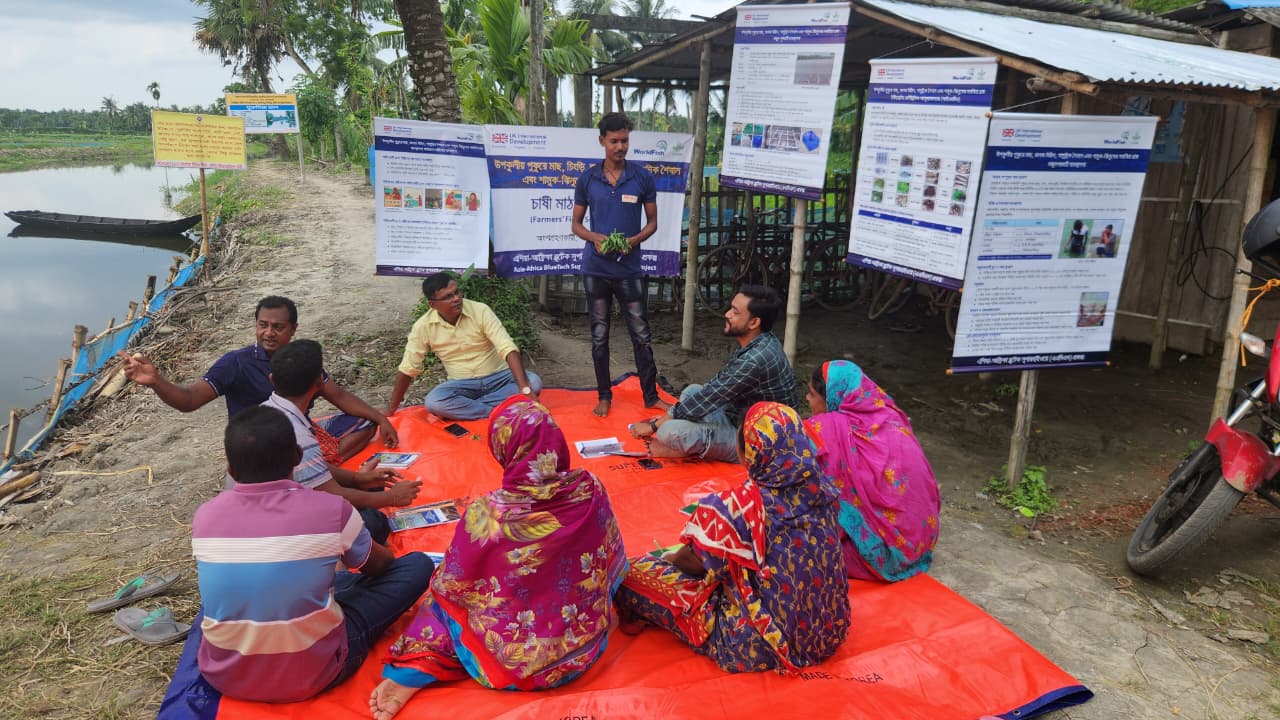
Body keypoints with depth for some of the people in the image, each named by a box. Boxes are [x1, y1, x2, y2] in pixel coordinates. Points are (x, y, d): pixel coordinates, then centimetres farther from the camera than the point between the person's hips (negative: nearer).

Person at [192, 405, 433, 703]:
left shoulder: (204, 517, -6)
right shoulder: (331, 510, -16)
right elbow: (378, 566, 6)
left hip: (223, 675, 5)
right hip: (311, 675, -5)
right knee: (418, 565, 4)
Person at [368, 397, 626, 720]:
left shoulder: (484, 514, -24)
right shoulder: (591, 491, -16)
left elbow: (451, 586, -7)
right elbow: (612, 562, 1)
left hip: (511, 661, -3)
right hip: (583, 647, 4)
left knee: (442, 598, 24)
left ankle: (412, 672, 6)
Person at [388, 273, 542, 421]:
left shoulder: (481, 311, -16)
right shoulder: (423, 326, -10)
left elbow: (508, 348, -25)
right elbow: (407, 369, -3)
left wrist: (525, 388, -38)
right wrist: (391, 410, -1)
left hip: (498, 377, 0)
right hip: (462, 384, 0)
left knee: (534, 382, -29)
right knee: (433, 402, -30)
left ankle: (460, 407, -22)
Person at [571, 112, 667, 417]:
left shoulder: (643, 178, 0)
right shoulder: (587, 179, 2)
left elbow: (652, 222, 6)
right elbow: (576, 224, 8)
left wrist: (634, 240, -14)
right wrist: (595, 237, -14)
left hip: (630, 269, -1)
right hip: (596, 269, 1)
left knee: (641, 335, 3)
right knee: (599, 335, 9)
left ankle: (651, 396, 15)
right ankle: (604, 396, 21)